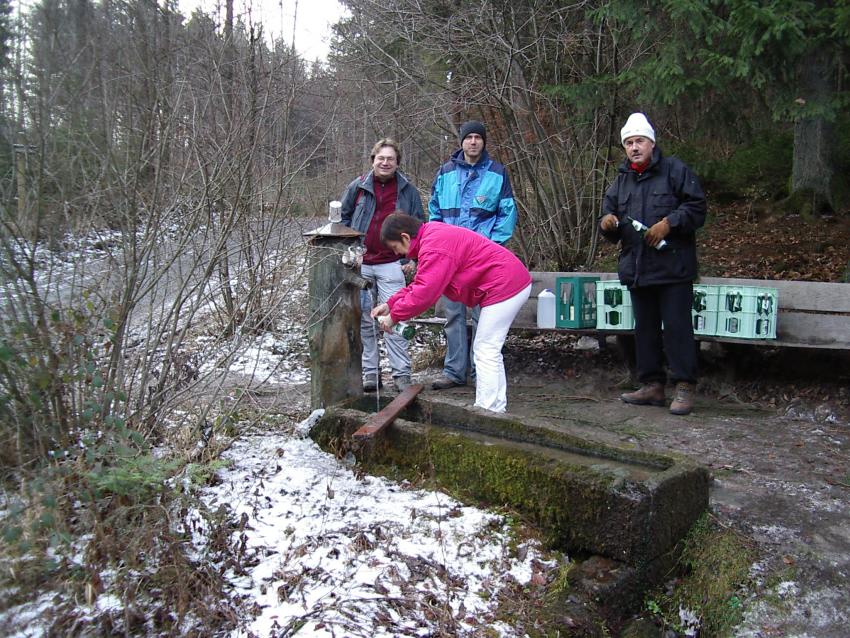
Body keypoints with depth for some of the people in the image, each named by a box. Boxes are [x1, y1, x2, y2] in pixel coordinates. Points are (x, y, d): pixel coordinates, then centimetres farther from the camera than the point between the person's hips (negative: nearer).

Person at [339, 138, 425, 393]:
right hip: (359, 265, 2)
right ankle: (370, 372, 14)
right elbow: (342, 218, 14)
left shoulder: (408, 191, 6)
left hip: (391, 265, -2)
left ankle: (402, 373, 2)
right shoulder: (358, 187, 7)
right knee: (364, 320, 5)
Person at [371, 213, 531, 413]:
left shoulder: (433, 248, -22)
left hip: (504, 287, -11)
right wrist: (390, 304, 6)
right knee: (489, 351, 17)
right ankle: (496, 408, 25)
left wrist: (394, 316, -13)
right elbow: (420, 284, 14)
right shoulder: (432, 235, 12)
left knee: (485, 351, -7)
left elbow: (424, 293, -25)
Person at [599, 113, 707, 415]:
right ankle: (652, 385, 21)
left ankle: (684, 387, 2)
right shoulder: (621, 180, 16)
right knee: (645, 329, 11)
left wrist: (668, 223, -17)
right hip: (636, 270, 6)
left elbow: (697, 208, -5)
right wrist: (607, 224, -2)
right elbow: (612, 223, 21)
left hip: (673, 268, -6)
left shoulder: (675, 171, -1)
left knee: (677, 327, -5)